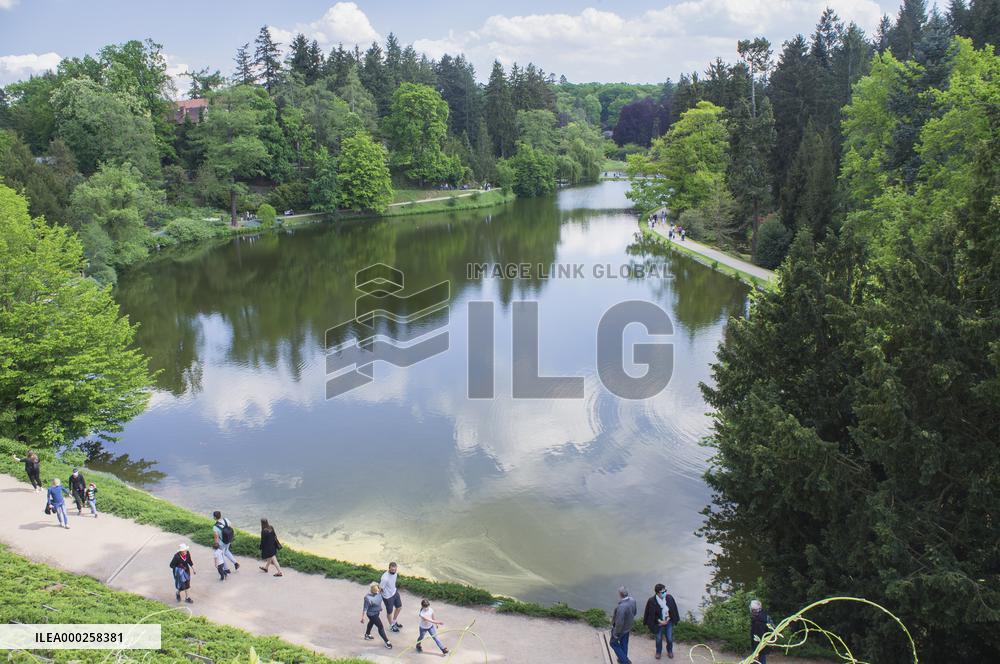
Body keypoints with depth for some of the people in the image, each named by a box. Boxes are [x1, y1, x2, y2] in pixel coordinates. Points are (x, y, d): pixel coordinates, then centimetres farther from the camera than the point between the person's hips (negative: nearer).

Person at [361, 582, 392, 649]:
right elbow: (365, 608, -27)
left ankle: (367, 635, 59)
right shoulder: (368, 598, -37)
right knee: (380, 627, 1)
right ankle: (386, 641, 18)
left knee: (371, 622, 32)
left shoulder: (378, 592, -16)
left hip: (377, 612, 8)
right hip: (372, 614, -8)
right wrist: (363, 617, -23)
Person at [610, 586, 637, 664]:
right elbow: (634, 613, 3)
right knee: (624, 643, 26)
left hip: (620, 628, -7)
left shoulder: (621, 607, -40)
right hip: (628, 627, 7)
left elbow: (619, 622, -33)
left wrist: (616, 634, -18)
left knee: (613, 643, 19)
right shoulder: (632, 600, -15)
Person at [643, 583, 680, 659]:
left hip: (668, 622, 2)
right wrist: (660, 621, -15)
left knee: (670, 639, 16)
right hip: (658, 624, -2)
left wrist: (667, 619, -9)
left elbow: (673, 610, -5)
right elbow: (651, 615, -15)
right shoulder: (651, 601, -27)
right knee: (659, 639, 18)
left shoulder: (669, 598, -20)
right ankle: (658, 652, 46)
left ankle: (670, 651, 45)